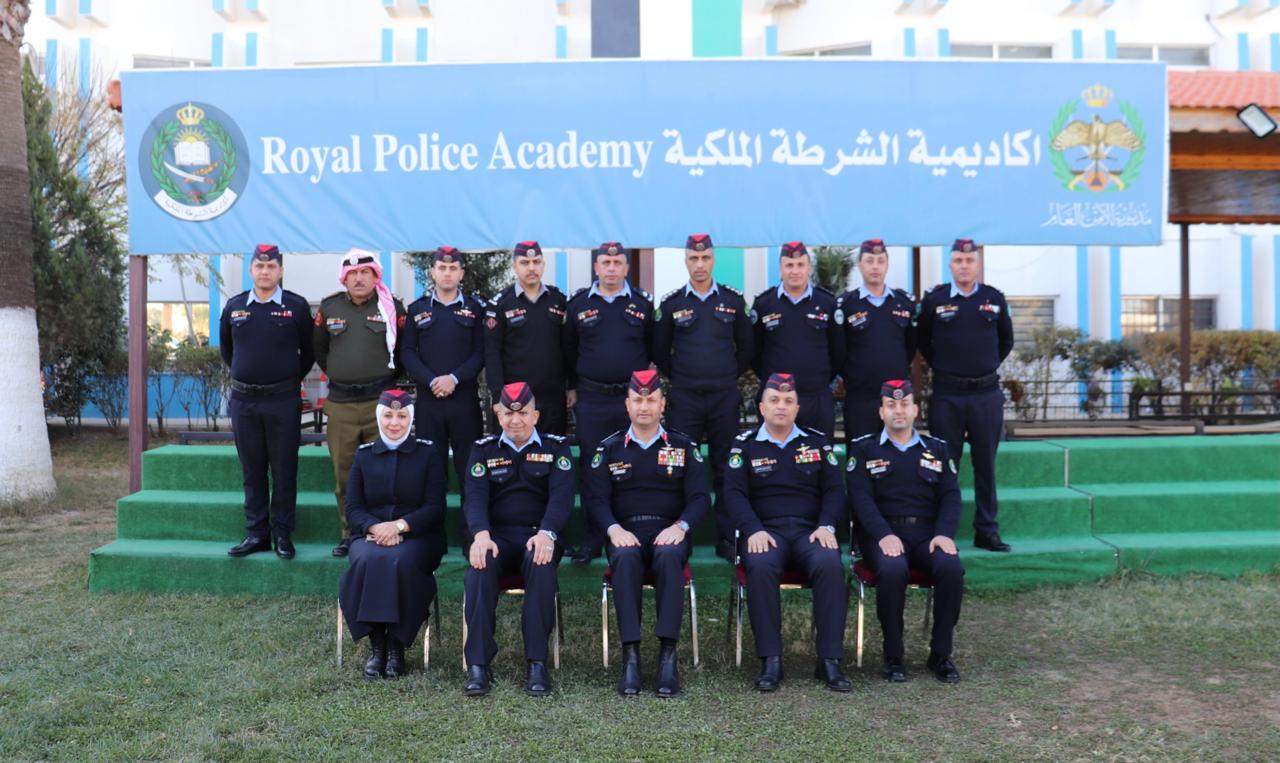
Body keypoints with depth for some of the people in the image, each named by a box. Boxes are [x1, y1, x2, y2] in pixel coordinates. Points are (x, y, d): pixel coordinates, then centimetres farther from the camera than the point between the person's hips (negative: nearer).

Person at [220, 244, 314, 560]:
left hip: (283, 400, -3)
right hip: (243, 400, 3)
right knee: (252, 471, 9)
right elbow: (225, 348, 21)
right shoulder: (234, 306, 7)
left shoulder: (296, 306, -2)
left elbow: (308, 351, 6)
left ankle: (282, 535, 11)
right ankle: (256, 533, 17)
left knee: (284, 470, 2)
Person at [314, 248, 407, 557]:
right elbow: (318, 348, 19)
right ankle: (350, 534, 19)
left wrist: (387, 376, 5)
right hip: (340, 404, 3)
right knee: (344, 474, 8)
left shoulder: (392, 307, 0)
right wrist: (338, 373, 14)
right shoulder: (329, 307, 8)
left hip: (381, 401, -3)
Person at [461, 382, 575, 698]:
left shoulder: (556, 447, 9)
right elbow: (474, 498, -1)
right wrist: (481, 535, -23)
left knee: (541, 564, -36)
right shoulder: (482, 450, 12)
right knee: (480, 566, -33)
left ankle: (537, 663, -30)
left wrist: (546, 533, -25)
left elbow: (561, 496, -5)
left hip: (537, 536, -1)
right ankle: (478, 664, -28)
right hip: (495, 536, 1)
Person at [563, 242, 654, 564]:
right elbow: (569, 348, 11)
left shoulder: (643, 302, 3)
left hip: (633, 398, 0)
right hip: (590, 399, 0)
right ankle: (592, 540, 16)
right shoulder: (578, 303, 4)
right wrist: (572, 387, 11)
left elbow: (654, 346, 9)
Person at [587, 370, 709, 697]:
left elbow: (699, 497, 4)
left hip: (669, 532, 0)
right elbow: (596, 499, 4)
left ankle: (668, 654, -34)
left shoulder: (684, 446, 11)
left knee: (669, 556, -36)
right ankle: (630, 655, -33)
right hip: (625, 532, 1)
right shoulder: (608, 449, 11)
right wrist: (614, 529, -15)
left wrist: (680, 526, -15)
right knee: (625, 558, -35)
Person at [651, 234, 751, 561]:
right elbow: (660, 352, 11)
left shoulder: (734, 300, 5)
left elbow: (746, 348, 13)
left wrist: (729, 377, 11)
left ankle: (727, 539, 15)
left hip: (725, 398, 1)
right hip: (684, 399, 0)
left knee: (725, 470, 6)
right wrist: (679, 379, 9)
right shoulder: (671, 303, 3)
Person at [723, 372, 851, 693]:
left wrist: (827, 526, -8)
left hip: (811, 531, 1)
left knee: (830, 565, -32)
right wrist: (753, 530, -16)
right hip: (766, 531, -1)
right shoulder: (745, 445, 10)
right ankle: (770, 660, -27)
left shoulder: (817, 442, 15)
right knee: (761, 566, -36)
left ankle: (830, 660, -24)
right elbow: (735, 493, 0)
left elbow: (834, 489, 10)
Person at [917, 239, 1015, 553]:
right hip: (946, 395, -2)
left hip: (987, 394, 2)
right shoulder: (934, 299, -1)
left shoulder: (995, 299, 6)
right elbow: (922, 341, 10)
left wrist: (989, 366, 12)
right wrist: (942, 367, 7)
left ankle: (987, 531, 17)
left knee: (985, 465, 8)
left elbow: (1006, 341, 18)